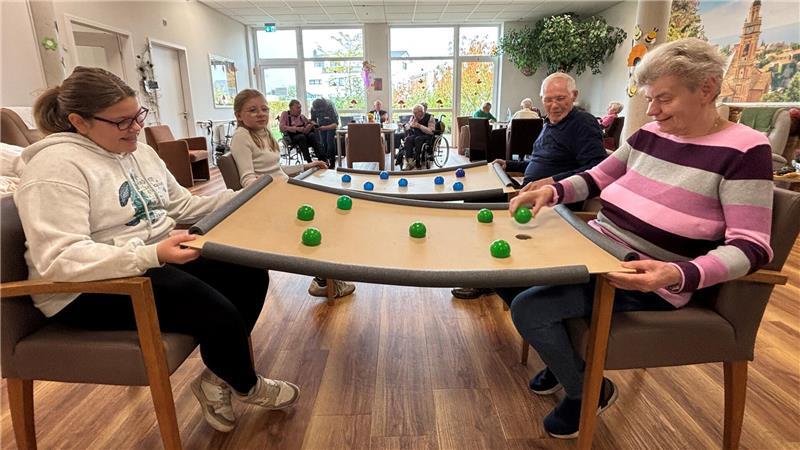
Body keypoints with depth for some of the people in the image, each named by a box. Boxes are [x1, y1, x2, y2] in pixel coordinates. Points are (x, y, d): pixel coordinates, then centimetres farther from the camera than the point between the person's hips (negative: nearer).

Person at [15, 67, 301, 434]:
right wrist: (151, 254, -37)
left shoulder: (139, 152, 10)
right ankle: (246, 387, 9)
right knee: (217, 312, -25)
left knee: (250, 273, -7)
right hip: (91, 288, -8)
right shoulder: (56, 167, -17)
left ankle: (217, 378, 9)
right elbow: (58, 259, -26)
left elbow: (183, 207, 15)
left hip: (158, 259, 9)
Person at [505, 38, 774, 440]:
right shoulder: (650, 135, 5)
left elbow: (751, 248, -17)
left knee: (528, 307, -23)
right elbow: (598, 177, 17)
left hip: (647, 279, -7)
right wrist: (553, 191, -3)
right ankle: (564, 357, 24)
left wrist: (679, 275, -36)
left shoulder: (743, 151, -14)